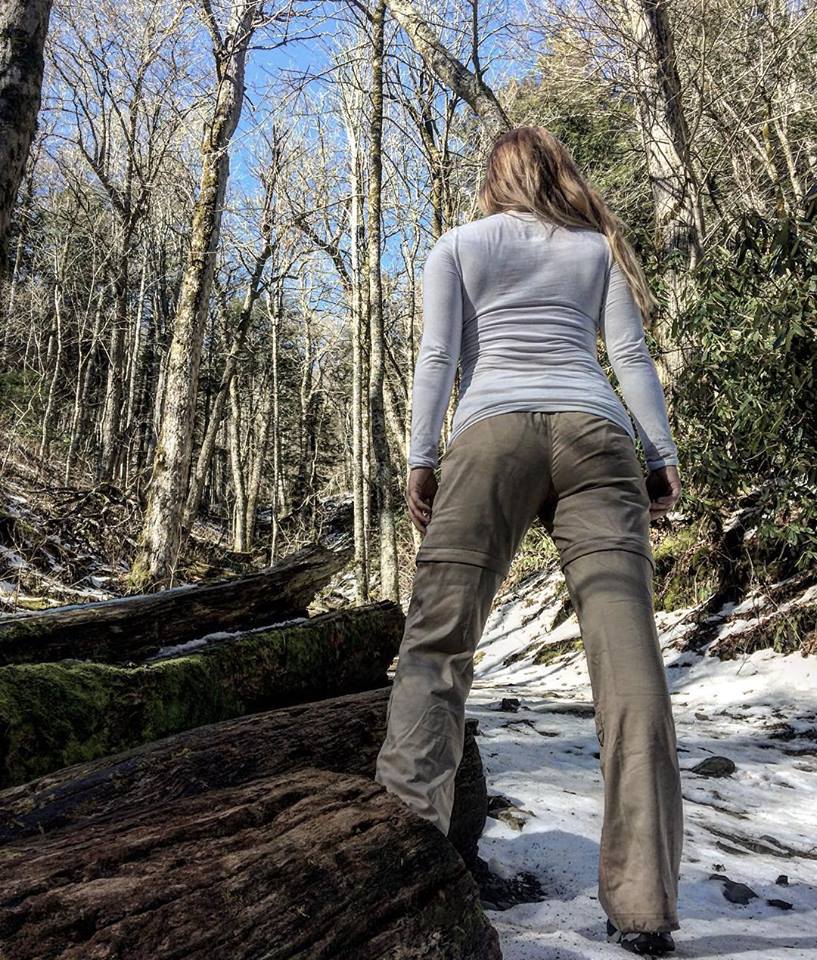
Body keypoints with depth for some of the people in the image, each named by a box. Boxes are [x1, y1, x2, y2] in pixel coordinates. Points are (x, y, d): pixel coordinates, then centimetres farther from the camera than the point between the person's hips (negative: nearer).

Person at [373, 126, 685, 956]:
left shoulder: (456, 246, 19)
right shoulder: (597, 245, 23)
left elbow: (438, 357, 7)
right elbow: (632, 355, 13)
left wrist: (420, 457, 6)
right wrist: (664, 455, 12)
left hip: (492, 434, -1)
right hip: (595, 434, 2)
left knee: (437, 639, 0)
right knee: (626, 654, -7)